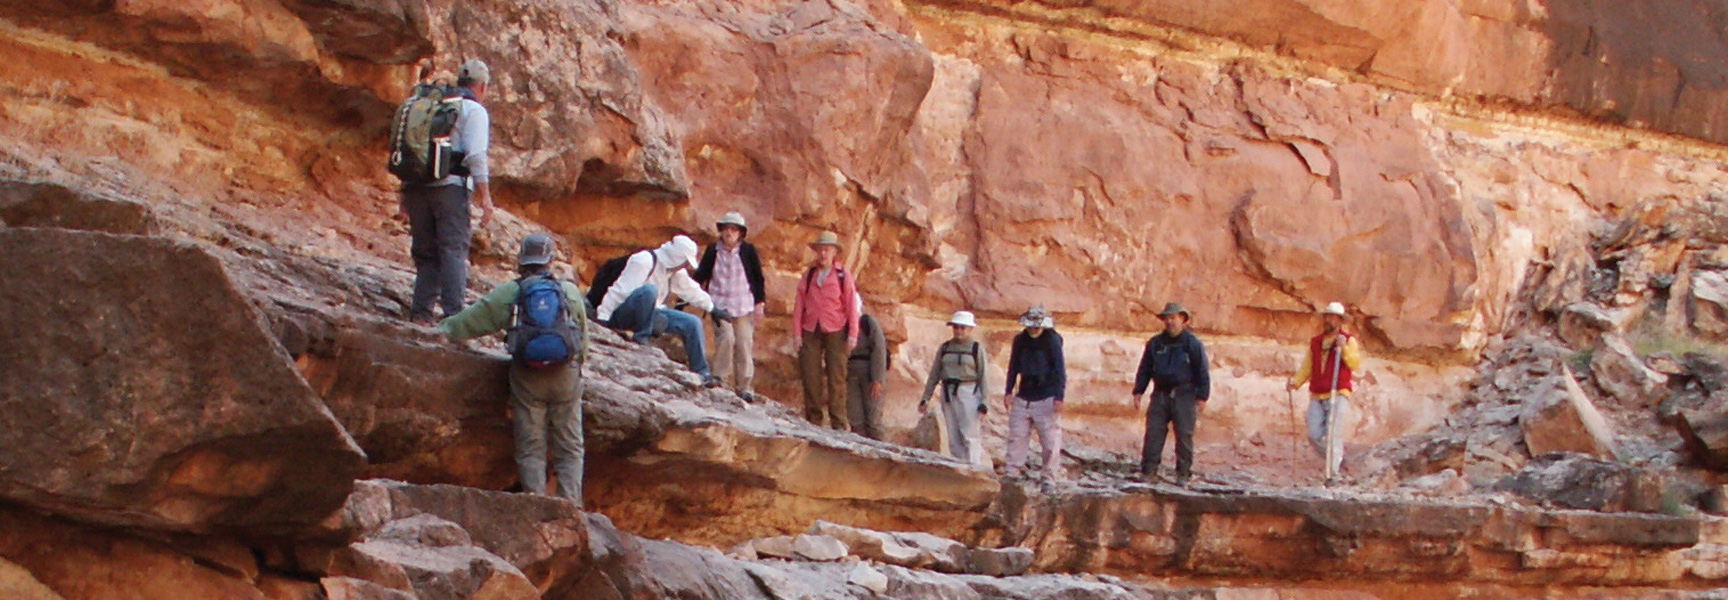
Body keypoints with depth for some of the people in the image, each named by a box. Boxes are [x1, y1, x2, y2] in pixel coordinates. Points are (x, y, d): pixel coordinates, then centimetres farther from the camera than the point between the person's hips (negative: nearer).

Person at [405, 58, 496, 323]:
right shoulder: (474, 111, 1)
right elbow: (475, 156, -11)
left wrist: (405, 194, 21)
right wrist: (484, 196, -10)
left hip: (416, 186, 6)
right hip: (449, 186, -6)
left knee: (425, 251, 12)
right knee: (454, 249, -6)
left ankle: (421, 310, 6)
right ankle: (454, 314, -13)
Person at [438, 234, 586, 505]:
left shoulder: (508, 293, 5)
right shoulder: (571, 292, 11)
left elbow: (470, 321, 9)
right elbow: (584, 337, 18)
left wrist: (440, 329, 23)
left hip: (527, 378, -1)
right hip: (566, 375, 1)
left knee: (531, 449, 5)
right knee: (569, 449, 6)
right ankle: (570, 506, -4)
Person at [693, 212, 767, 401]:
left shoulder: (748, 251, 3)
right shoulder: (712, 251, 5)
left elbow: (758, 278, 7)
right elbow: (701, 276, 10)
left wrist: (760, 303, 3)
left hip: (744, 306, 0)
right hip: (720, 305, 0)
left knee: (745, 344, -3)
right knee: (726, 338, -19)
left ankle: (745, 388, 3)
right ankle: (720, 379, -8)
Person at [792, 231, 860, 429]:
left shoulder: (843, 276, 4)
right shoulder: (809, 274, 9)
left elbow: (851, 306, 4)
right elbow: (799, 304, 8)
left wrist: (853, 335, -1)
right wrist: (797, 333, 2)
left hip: (835, 332, -2)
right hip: (810, 332, 2)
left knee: (836, 377, -5)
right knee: (811, 376, -3)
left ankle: (839, 421, -3)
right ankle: (814, 418, 4)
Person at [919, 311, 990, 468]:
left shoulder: (977, 348, 1)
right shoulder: (944, 348, 12)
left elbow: (984, 377, -2)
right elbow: (934, 374, 16)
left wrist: (984, 403, -9)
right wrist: (925, 397, 12)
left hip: (969, 393, -4)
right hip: (948, 394, 4)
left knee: (970, 434, -11)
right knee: (953, 438, 2)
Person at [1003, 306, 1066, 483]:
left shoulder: (1052, 340, -6)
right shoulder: (1020, 340, 8)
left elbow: (1060, 369, -8)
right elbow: (1014, 367, 15)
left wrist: (1059, 397, -14)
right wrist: (1009, 391, 8)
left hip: (1046, 398, -4)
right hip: (1023, 398, 4)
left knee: (1050, 439, -5)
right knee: (1017, 435, 2)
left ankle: (1051, 477, 0)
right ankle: (1011, 472, 6)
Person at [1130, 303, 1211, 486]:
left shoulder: (1193, 344, 1)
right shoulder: (1155, 343, 11)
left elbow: (1202, 373, 1)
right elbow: (1144, 370, 17)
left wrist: (1202, 397, -5)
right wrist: (1138, 392, 9)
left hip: (1184, 396, -3)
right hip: (1161, 394, 3)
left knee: (1184, 435, -3)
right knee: (1153, 432, -3)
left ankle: (1183, 473, 4)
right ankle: (1149, 470, 0)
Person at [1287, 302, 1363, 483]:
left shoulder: (1349, 341, 3)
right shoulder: (1315, 342, 15)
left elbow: (1355, 364, -11)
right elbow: (1306, 368, 15)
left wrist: (1344, 348, -23)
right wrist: (1295, 382, -1)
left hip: (1338, 395, -4)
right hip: (1316, 397, 4)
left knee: (1333, 434, -12)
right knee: (1314, 435, -3)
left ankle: (1332, 474, -10)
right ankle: (1337, 457, 20)